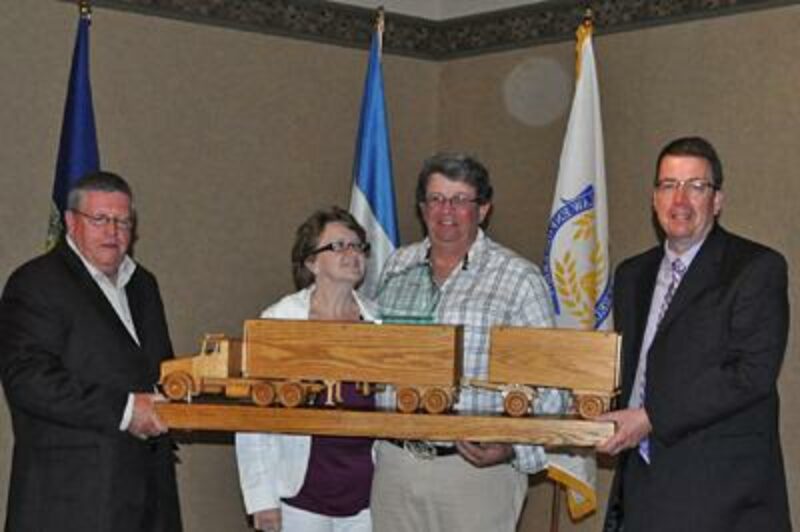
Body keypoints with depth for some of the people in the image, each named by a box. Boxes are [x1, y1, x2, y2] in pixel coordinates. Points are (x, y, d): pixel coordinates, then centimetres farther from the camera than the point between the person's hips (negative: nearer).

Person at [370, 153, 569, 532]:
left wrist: (513, 448, -21)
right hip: (394, 462, 4)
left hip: (476, 467, -4)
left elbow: (547, 387, -7)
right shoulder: (397, 268, 10)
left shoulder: (519, 279, -4)